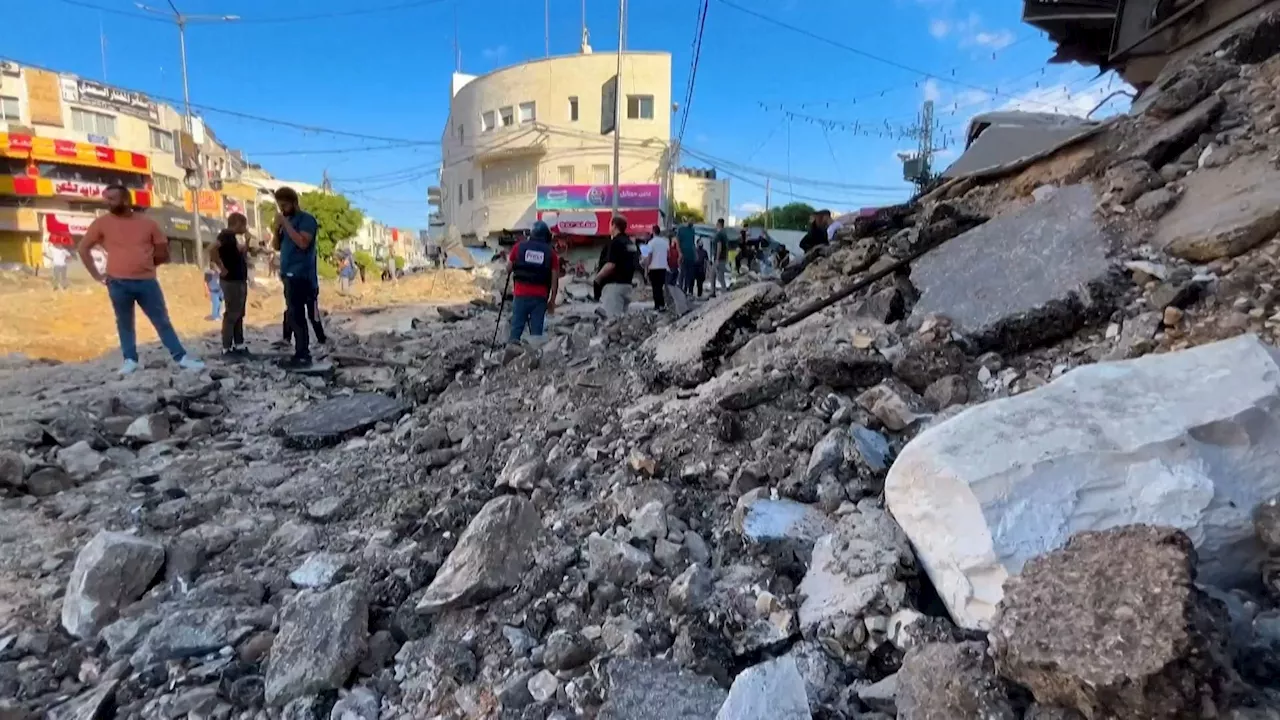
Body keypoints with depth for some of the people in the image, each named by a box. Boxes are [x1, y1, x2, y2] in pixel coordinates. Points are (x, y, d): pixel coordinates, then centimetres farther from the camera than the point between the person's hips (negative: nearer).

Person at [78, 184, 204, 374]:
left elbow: (163, 253, 15)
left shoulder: (147, 222, 6)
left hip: (147, 281, 0)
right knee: (124, 323, 9)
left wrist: (145, 262, 9)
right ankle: (130, 360, 18)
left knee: (162, 321, 4)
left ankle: (182, 357, 4)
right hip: (118, 283, 0)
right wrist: (96, 274, 7)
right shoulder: (102, 223, 5)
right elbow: (83, 248, 13)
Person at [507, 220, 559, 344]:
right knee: (537, 328, 2)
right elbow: (555, 279, 1)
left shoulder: (519, 246, 4)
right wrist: (552, 300, 9)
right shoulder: (551, 252, 2)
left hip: (521, 294, 1)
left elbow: (508, 269, 9)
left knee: (516, 325, 7)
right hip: (540, 296, 0)